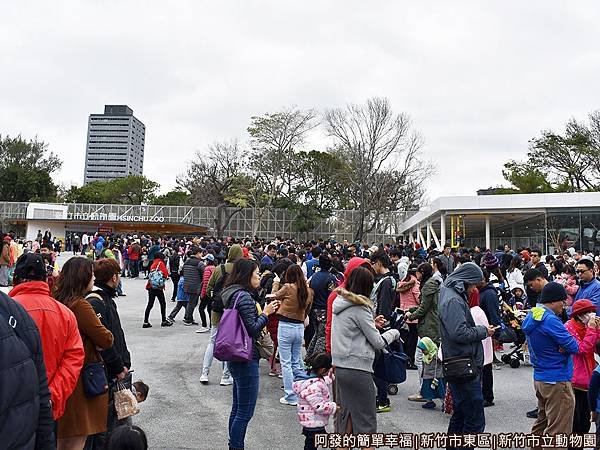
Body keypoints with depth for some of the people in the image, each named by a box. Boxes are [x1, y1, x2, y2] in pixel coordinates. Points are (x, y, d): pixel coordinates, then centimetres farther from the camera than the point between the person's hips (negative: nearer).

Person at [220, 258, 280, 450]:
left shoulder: (233, 294, 11)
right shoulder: (244, 296, -19)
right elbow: (253, 329, -21)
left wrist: (265, 310, 11)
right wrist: (265, 313, -9)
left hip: (236, 357, 10)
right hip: (246, 359, -10)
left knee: (237, 408, 20)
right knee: (245, 411, 0)